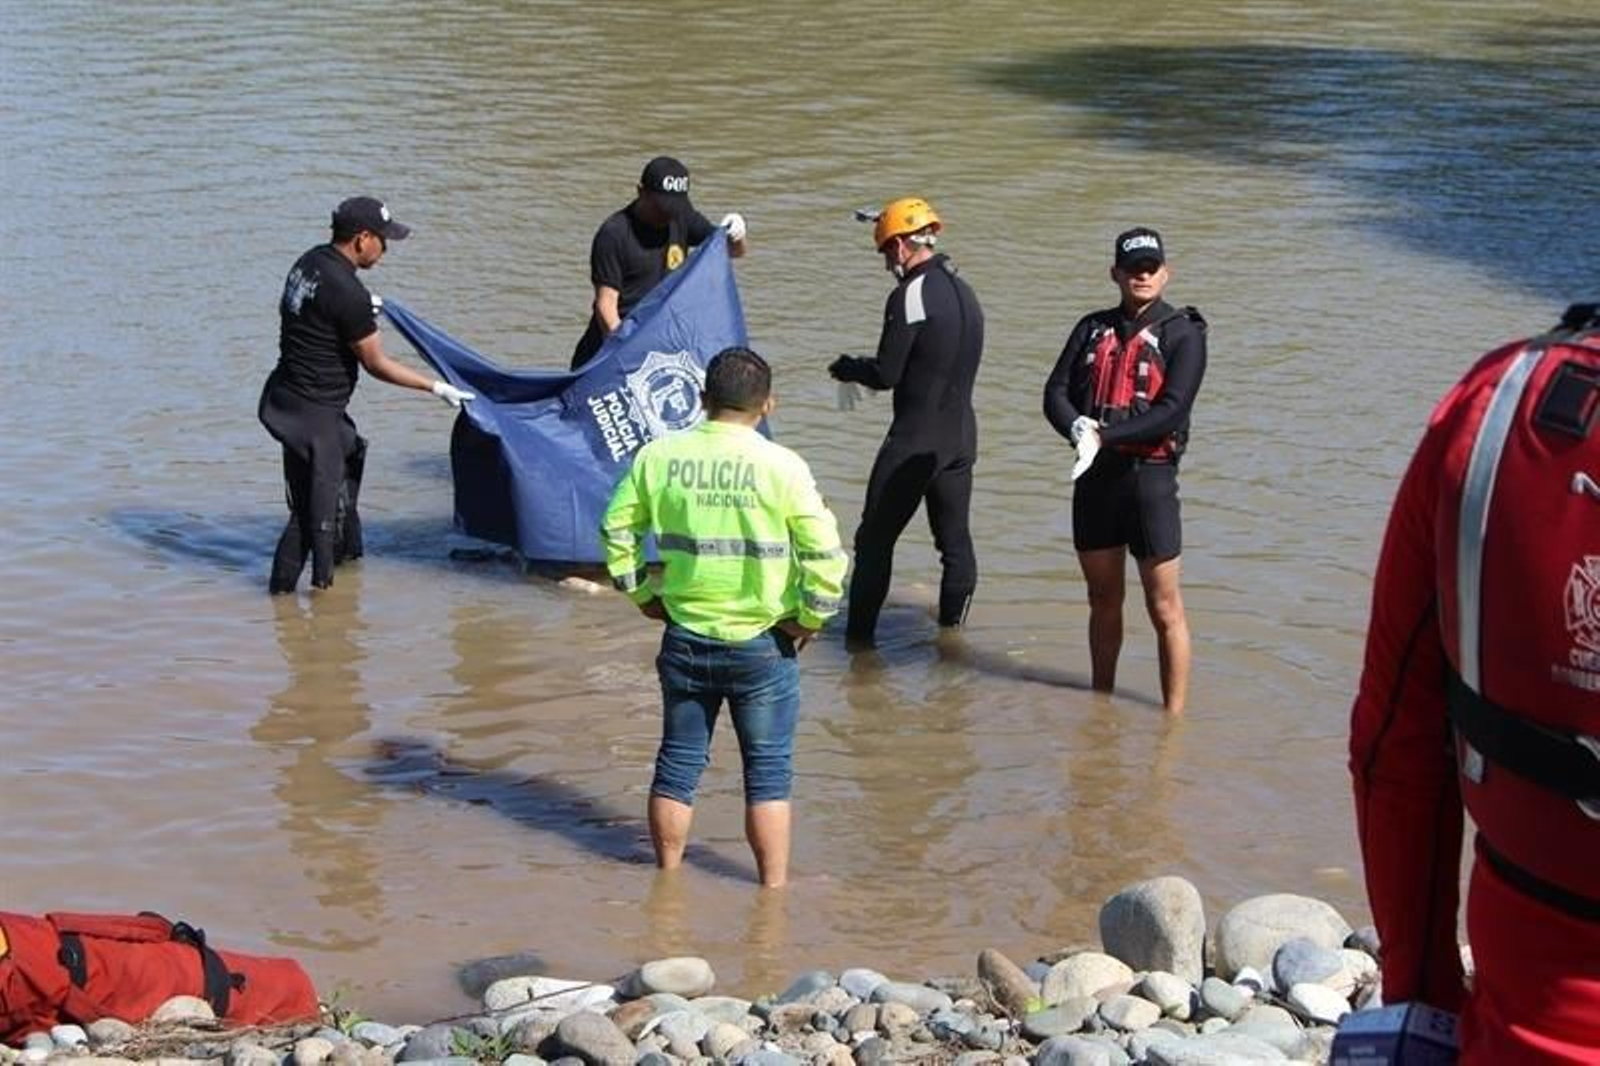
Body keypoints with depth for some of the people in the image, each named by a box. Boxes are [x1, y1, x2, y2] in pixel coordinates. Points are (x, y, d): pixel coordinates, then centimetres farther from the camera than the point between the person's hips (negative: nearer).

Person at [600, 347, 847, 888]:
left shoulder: (659, 456, -4)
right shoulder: (782, 467, -13)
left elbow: (616, 528, 4)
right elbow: (825, 555, -16)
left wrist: (642, 595, 14)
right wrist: (809, 620, -2)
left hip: (685, 637, 3)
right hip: (762, 643, -3)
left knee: (678, 763, 16)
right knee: (768, 772, 9)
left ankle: (667, 878, 26)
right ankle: (773, 889, 13)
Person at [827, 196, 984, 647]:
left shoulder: (911, 295, -15)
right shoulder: (963, 291, 11)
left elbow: (887, 374, -14)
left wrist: (847, 368, 7)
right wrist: (862, 367, 17)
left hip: (913, 440, -8)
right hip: (961, 437, 8)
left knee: (875, 539, 1)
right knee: (955, 542, 11)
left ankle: (859, 636, 3)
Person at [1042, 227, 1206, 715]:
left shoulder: (1182, 334, -2)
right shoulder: (1093, 328, 13)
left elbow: (1171, 412, -14)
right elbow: (1056, 391, 3)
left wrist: (1105, 436, -20)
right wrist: (1077, 427, -18)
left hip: (1149, 474, -5)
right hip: (1095, 476, 5)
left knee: (1164, 608, -4)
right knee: (1103, 600, 16)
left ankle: (1174, 715, 0)